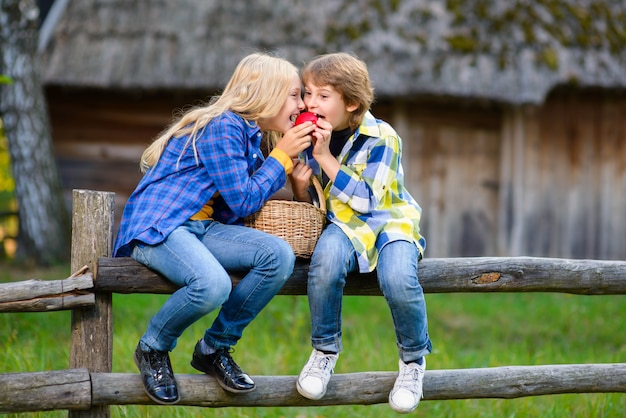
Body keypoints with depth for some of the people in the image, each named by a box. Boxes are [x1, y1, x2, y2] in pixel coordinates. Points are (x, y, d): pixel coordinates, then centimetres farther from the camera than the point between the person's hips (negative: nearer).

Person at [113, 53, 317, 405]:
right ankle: (153, 349, -6)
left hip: (202, 228, 9)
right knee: (213, 284, -38)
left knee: (280, 255, -16)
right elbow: (242, 202, -13)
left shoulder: (249, 135, 15)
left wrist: (291, 161, 5)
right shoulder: (222, 126, -14)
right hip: (156, 227, -9)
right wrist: (282, 155, -6)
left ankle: (215, 349, -2)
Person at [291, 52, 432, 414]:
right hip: (343, 224, 3)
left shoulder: (381, 139, -13)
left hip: (391, 220, -3)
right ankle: (325, 350, -12)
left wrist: (324, 157, -24)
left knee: (398, 279, -34)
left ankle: (414, 359, -4)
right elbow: (306, 203, 7)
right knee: (327, 255, -35)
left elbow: (366, 200, -20)